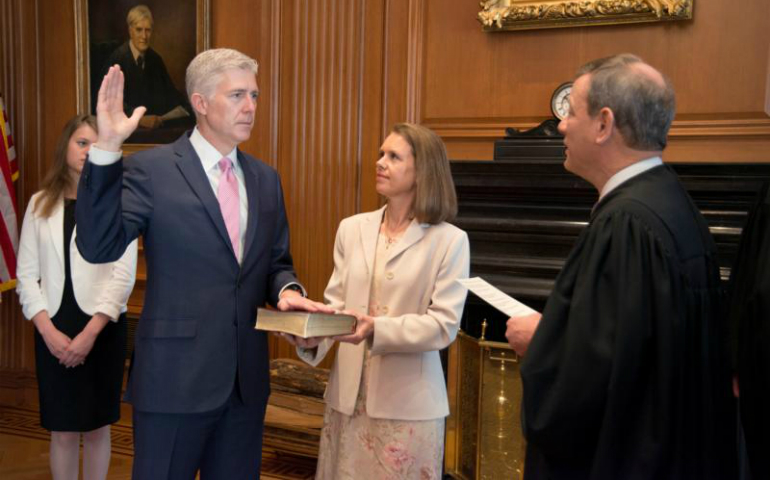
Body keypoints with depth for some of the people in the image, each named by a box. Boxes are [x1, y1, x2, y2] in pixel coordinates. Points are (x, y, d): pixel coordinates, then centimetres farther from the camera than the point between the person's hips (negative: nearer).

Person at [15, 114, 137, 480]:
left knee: (97, 427, 10)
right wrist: (48, 330, -8)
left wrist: (90, 332, -14)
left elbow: (124, 275, -9)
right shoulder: (40, 204, 7)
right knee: (62, 432, 7)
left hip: (102, 328, -2)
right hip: (53, 329, 2)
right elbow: (26, 274, 4)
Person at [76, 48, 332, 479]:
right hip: (176, 376, -5)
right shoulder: (150, 169, -7)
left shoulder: (266, 178, 9)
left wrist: (287, 291, -9)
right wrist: (107, 150, -25)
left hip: (247, 378, 5)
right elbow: (99, 247, -17)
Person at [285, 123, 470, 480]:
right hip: (348, 396, 4)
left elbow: (444, 324, -12)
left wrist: (377, 329, -24)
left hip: (408, 402, -3)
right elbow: (335, 303, 5)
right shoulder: (352, 229, 5)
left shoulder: (449, 240, -7)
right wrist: (312, 337, -15)